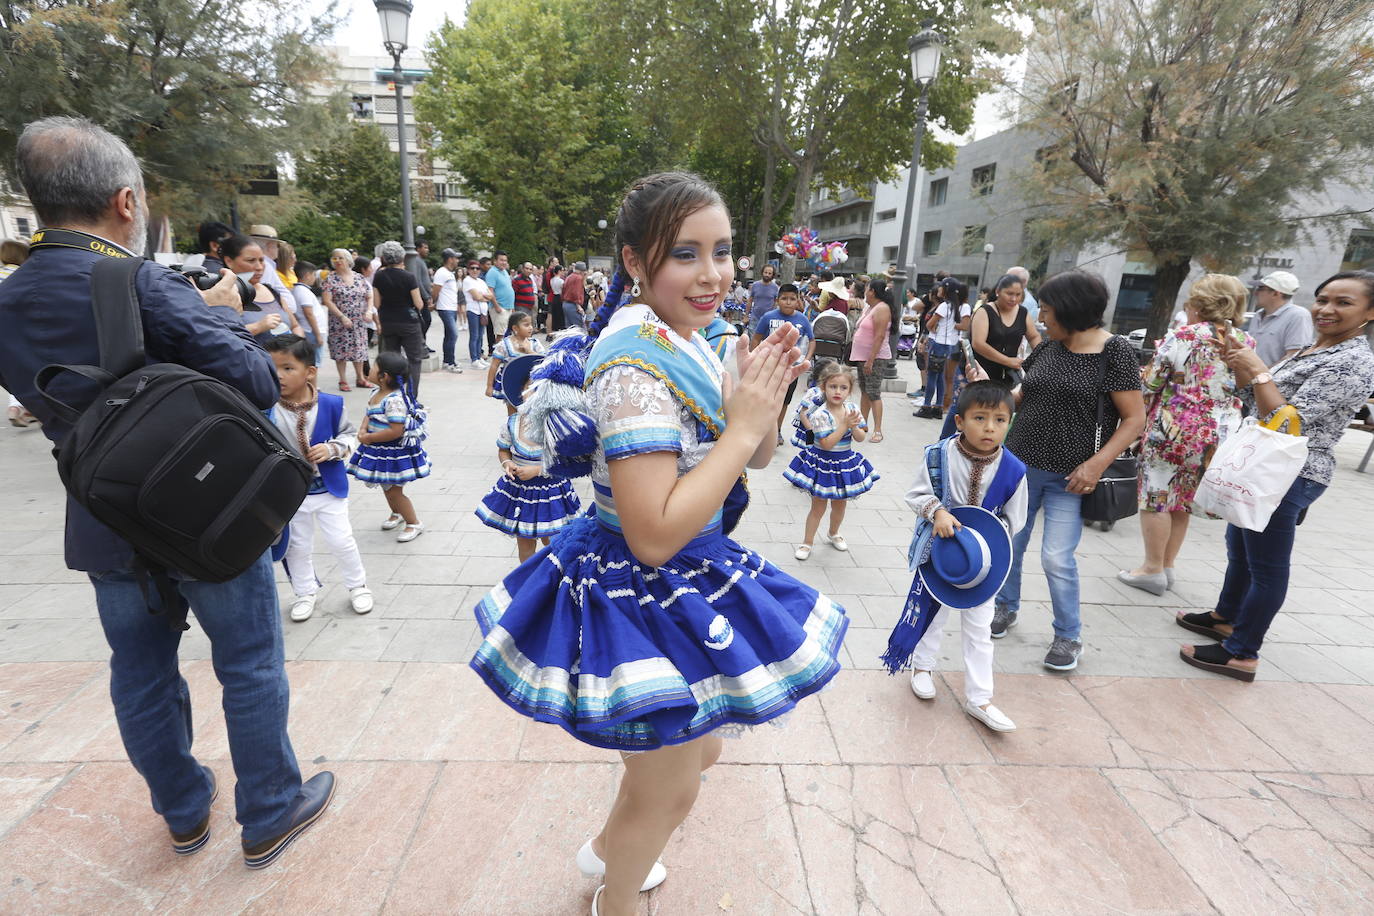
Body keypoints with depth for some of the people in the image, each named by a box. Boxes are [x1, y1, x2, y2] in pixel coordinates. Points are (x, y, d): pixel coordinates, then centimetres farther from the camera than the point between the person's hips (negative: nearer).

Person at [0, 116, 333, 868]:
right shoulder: (144, 285, -21)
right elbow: (259, 384, -22)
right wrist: (221, 313, -3)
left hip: (105, 530, 7)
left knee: (141, 675, 21)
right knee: (250, 669, 11)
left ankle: (184, 813, 41)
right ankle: (270, 814, 28)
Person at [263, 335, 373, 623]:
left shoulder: (330, 404, -13)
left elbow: (350, 434, -1)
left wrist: (332, 449, -18)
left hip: (329, 487, -1)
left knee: (341, 540, 6)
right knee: (297, 546, 16)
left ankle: (358, 585, 29)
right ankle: (304, 592, 37)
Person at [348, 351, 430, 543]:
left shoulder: (394, 400, -28)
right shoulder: (376, 393, 2)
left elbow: (396, 431, -31)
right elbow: (370, 415, 15)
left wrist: (369, 438, -21)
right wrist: (363, 430, -5)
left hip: (395, 453, -9)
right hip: (380, 450, 9)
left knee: (394, 491, 1)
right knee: (386, 487, 24)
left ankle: (414, 523, 18)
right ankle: (397, 513, 48)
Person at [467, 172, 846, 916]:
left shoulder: (683, 340, 2)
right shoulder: (639, 362, -26)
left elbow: (755, 457, 10)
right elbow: (654, 535, -30)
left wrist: (764, 400, -10)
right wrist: (742, 426, -25)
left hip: (685, 585, 9)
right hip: (645, 596, -9)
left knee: (697, 750, 29)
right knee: (669, 791, 16)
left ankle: (608, 848, 56)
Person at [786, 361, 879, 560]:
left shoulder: (852, 408, -5)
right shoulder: (820, 414, -22)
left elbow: (861, 438, -3)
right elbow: (826, 444, -25)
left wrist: (853, 426, -23)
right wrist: (844, 425, -27)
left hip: (845, 463, 5)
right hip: (823, 464, -5)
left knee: (840, 504, 21)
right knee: (818, 506, 5)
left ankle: (833, 534, 45)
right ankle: (807, 543, 20)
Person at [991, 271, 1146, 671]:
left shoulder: (1114, 352, -11)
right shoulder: (1048, 347, 4)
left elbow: (1135, 418, -12)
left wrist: (1097, 463, -21)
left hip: (1069, 477, -5)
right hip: (1021, 464, 5)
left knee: (1057, 558, -4)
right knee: (1009, 544, 14)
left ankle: (1068, 636, 18)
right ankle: (1006, 607, 36)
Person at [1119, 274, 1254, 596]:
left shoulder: (1181, 337, -10)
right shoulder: (1246, 342, 7)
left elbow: (1149, 385, -7)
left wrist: (1139, 421, 8)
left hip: (1174, 429, -6)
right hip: (1220, 433, 6)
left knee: (1156, 497, 5)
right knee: (1182, 501, 16)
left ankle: (1153, 569, 10)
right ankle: (1167, 567, 25)